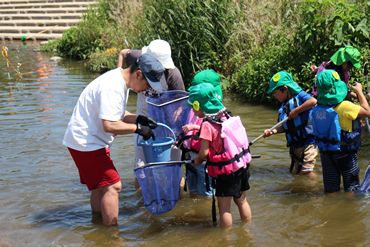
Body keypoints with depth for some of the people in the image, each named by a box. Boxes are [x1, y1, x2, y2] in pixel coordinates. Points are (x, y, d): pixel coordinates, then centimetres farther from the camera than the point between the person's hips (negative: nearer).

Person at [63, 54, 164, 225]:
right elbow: (109, 125, -30)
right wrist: (138, 128, -20)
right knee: (113, 186, -12)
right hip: (86, 142, -11)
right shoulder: (112, 88, -25)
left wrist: (138, 119, 3)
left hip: (88, 140, 11)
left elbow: (116, 114, 19)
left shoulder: (119, 80, 9)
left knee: (100, 187, 17)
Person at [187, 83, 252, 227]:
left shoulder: (207, 125, -18)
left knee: (224, 207, 3)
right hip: (242, 166, 8)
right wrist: (196, 128, 27)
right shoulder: (226, 117, 4)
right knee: (241, 201, 20)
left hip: (226, 172, -8)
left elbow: (204, 152, -18)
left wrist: (197, 160, 3)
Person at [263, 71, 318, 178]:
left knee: (306, 172, -12)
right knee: (298, 172, 14)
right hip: (294, 146, 8)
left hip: (308, 142, -8)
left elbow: (313, 101, -30)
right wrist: (273, 131, 1)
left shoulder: (299, 95, -8)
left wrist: (296, 111, -24)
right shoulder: (284, 106, 14)